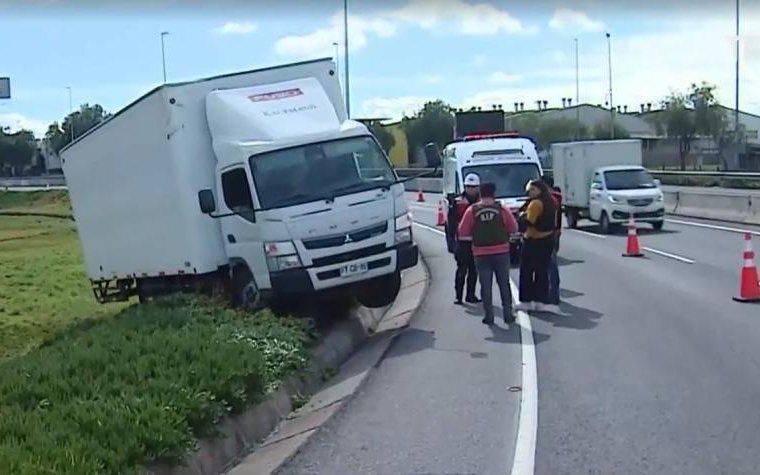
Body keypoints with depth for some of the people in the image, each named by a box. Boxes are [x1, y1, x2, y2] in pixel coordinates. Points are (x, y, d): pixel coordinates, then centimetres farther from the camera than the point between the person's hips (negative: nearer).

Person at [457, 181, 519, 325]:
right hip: (501, 252, 1)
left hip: (481, 254, 0)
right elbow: (513, 228, 2)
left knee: (486, 285, 7)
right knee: (504, 284, 12)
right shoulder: (502, 210, -3)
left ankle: (489, 316, 7)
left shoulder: (472, 210, -4)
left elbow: (463, 231, -2)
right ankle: (508, 314, 13)